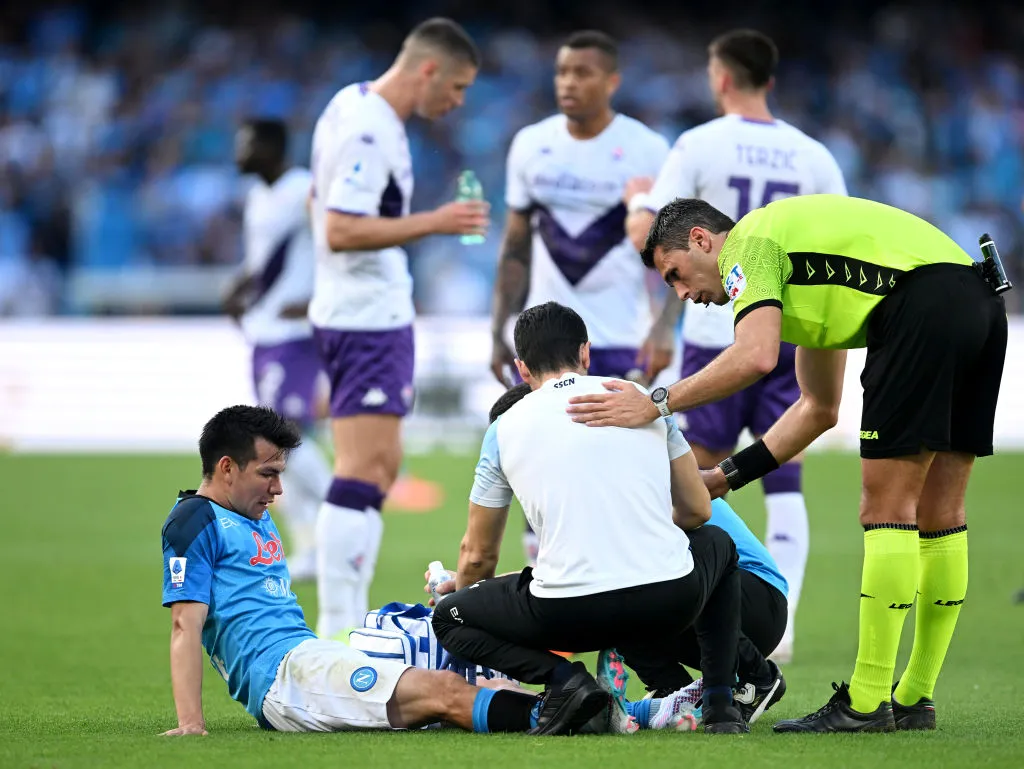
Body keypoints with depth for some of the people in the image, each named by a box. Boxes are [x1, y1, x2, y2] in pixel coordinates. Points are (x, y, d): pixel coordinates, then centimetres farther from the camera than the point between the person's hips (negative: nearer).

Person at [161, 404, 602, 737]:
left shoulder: (258, 519, 26)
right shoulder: (196, 520, -3)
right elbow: (186, 624, -12)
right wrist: (190, 722, -21)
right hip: (283, 673, -9)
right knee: (444, 690, -26)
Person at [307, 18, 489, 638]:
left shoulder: (353, 105, 12)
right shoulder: (370, 131, -19)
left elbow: (321, 206, 23)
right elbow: (341, 231, -25)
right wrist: (433, 223, -23)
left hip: (369, 313, 11)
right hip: (370, 319, -11)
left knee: (380, 466, 14)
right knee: (364, 471, -12)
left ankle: (345, 627, 17)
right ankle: (339, 637, -13)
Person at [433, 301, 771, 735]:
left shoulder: (505, 428, 12)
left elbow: (478, 555, 20)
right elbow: (697, 510, 22)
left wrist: (456, 593, 42)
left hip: (571, 611, -2)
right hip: (672, 601, 2)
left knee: (449, 618, 22)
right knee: (717, 543, 37)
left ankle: (566, 680, -3)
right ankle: (721, 705, 20)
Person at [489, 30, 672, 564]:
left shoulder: (646, 151, -5)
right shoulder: (531, 145, 6)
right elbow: (516, 247, 12)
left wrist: (663, 327, -16)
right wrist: (500, 331, 8)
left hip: (619, 339, -3)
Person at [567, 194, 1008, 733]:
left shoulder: (749, 242, 4)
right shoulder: (796, 268, 31)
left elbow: (755, 356, -15)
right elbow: (818, 410, 33)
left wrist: (656, 404, -8)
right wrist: (728, 475, 31)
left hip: (924, 306, -10)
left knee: (886, 511, -5)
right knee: (939, 516, 12)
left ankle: (866, 703, -3)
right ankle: (914, 699, 17)